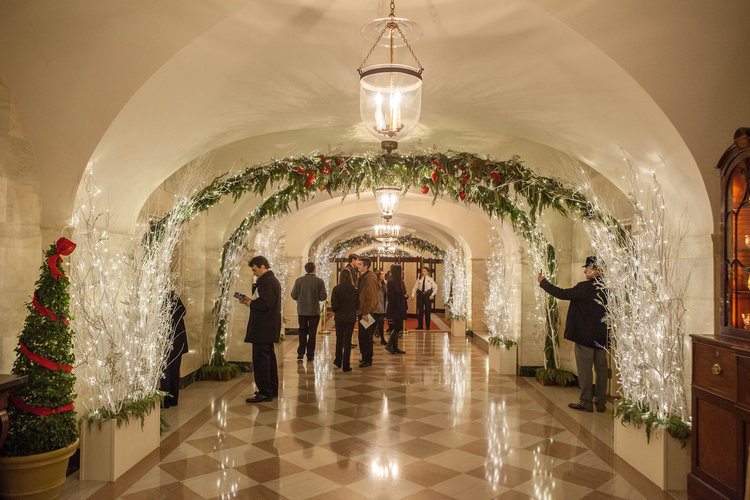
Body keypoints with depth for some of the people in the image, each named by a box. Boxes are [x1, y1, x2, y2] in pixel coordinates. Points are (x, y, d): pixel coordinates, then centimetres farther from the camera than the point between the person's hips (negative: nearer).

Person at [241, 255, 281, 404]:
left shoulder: (266, 281, -17)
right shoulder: (272, 280, 16)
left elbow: (266, 303, -27)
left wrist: (251, 303, -11)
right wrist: (252, 300, 7)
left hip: (263, 329, -11)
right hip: (270, 328, 11)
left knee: (260, 359, -5)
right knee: (269, 357, 17)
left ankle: (264, 393, -1)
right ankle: (272, 390, 26)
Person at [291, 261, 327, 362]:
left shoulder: (299, 280, -6)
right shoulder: (319, 281, -9)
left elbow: (294, 295, -6)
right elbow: (323, 296, -11)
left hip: (302, 310, 1)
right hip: (314, 311, -1)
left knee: (302, 332, 13)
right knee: (312, 333, 8)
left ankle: (300, 354, 9)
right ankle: (310, 355, 11)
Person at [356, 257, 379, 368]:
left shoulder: (370, 278, -17)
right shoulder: (362, 277, 13)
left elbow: (371, 298, -21)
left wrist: (366, 312, -20)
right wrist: (359, 310, 16)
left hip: (367, 313, -9)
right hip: (362, 311, 9)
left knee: (365, 337, -3)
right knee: (362, 337, 16)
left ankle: (367, 360, 7)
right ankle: (365, 357, 27)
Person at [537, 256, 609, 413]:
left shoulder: (585, 287, -17)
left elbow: (563, 294, -16)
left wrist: (543, 282, -7)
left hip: (585, 335, -6)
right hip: (602, 336, 6)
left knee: (585, 368, 2)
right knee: (601, 368, 12)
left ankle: (586, 402, 7)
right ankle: (601, 402, 19)